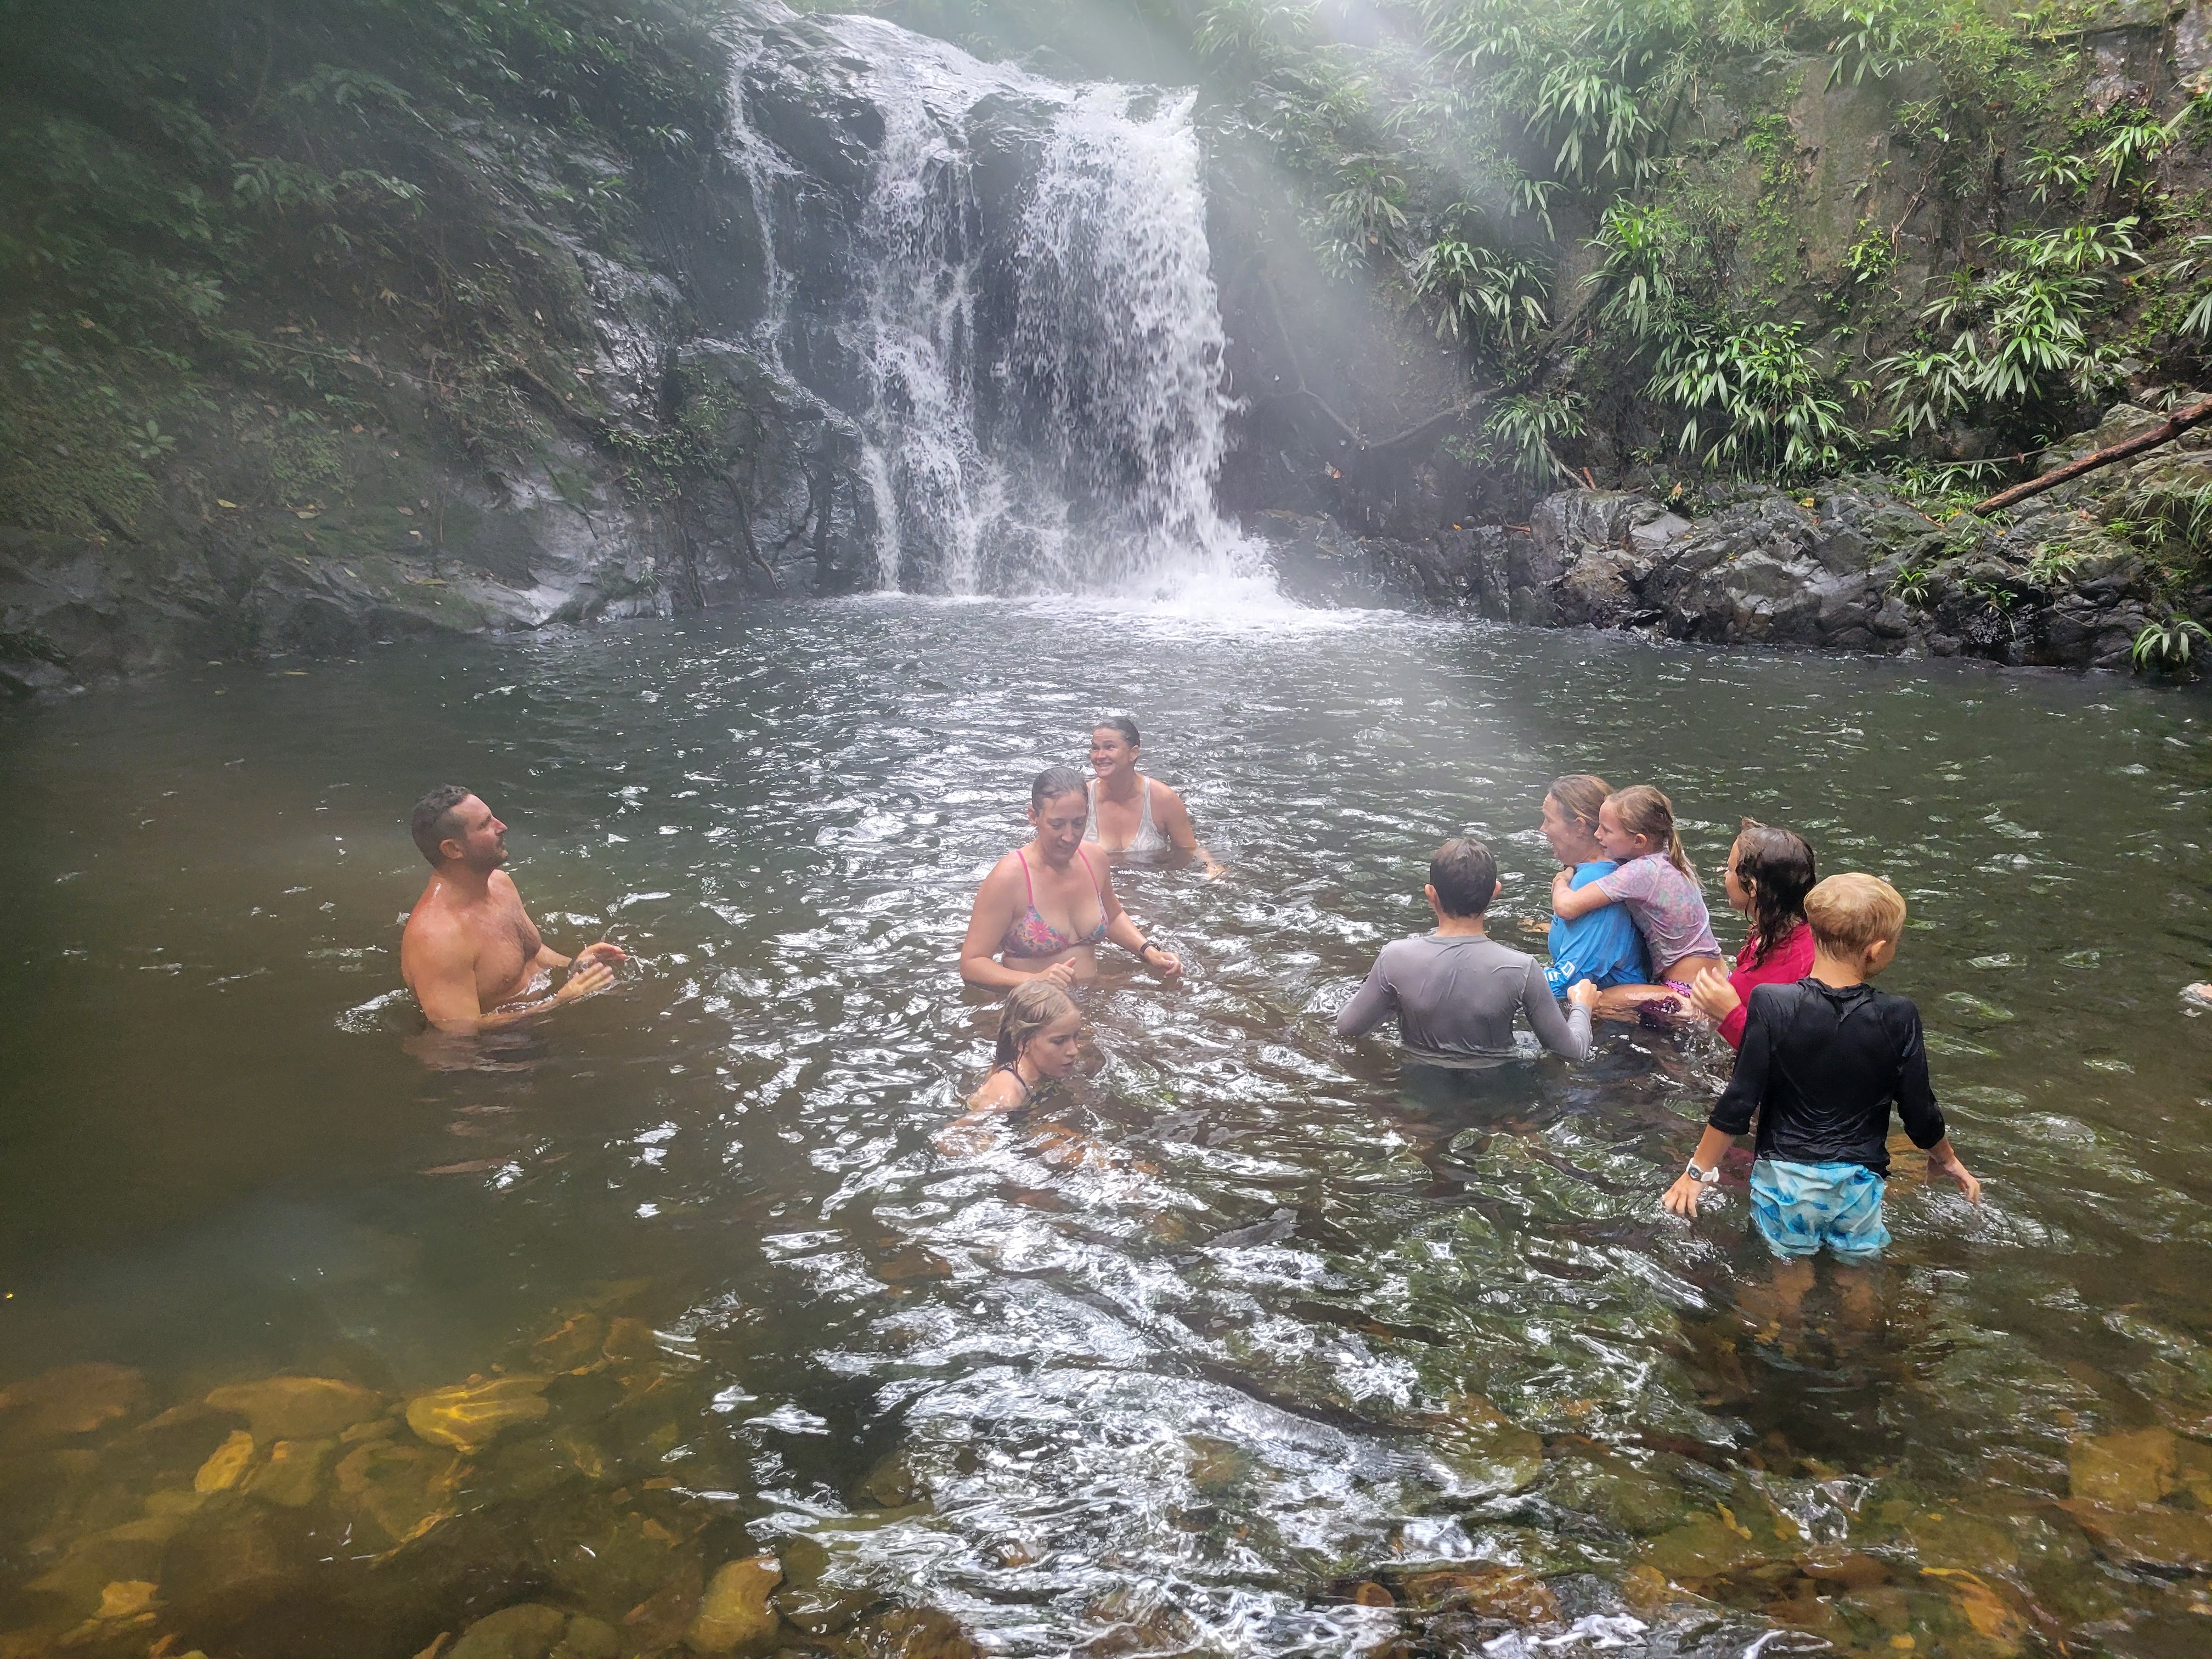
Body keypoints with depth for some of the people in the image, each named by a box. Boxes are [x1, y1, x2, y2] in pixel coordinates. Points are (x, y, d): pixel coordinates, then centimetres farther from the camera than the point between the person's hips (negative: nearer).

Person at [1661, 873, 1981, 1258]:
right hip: (1859, 1182, 1)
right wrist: (1948, 1160, 19)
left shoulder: (1771, 1005, -18)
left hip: (1786, 1177, -1)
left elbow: (1739, 1102, -15)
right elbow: (1920, 1111, -3)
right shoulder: (1898, 1018, -14)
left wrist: (1698, 1171, -3)